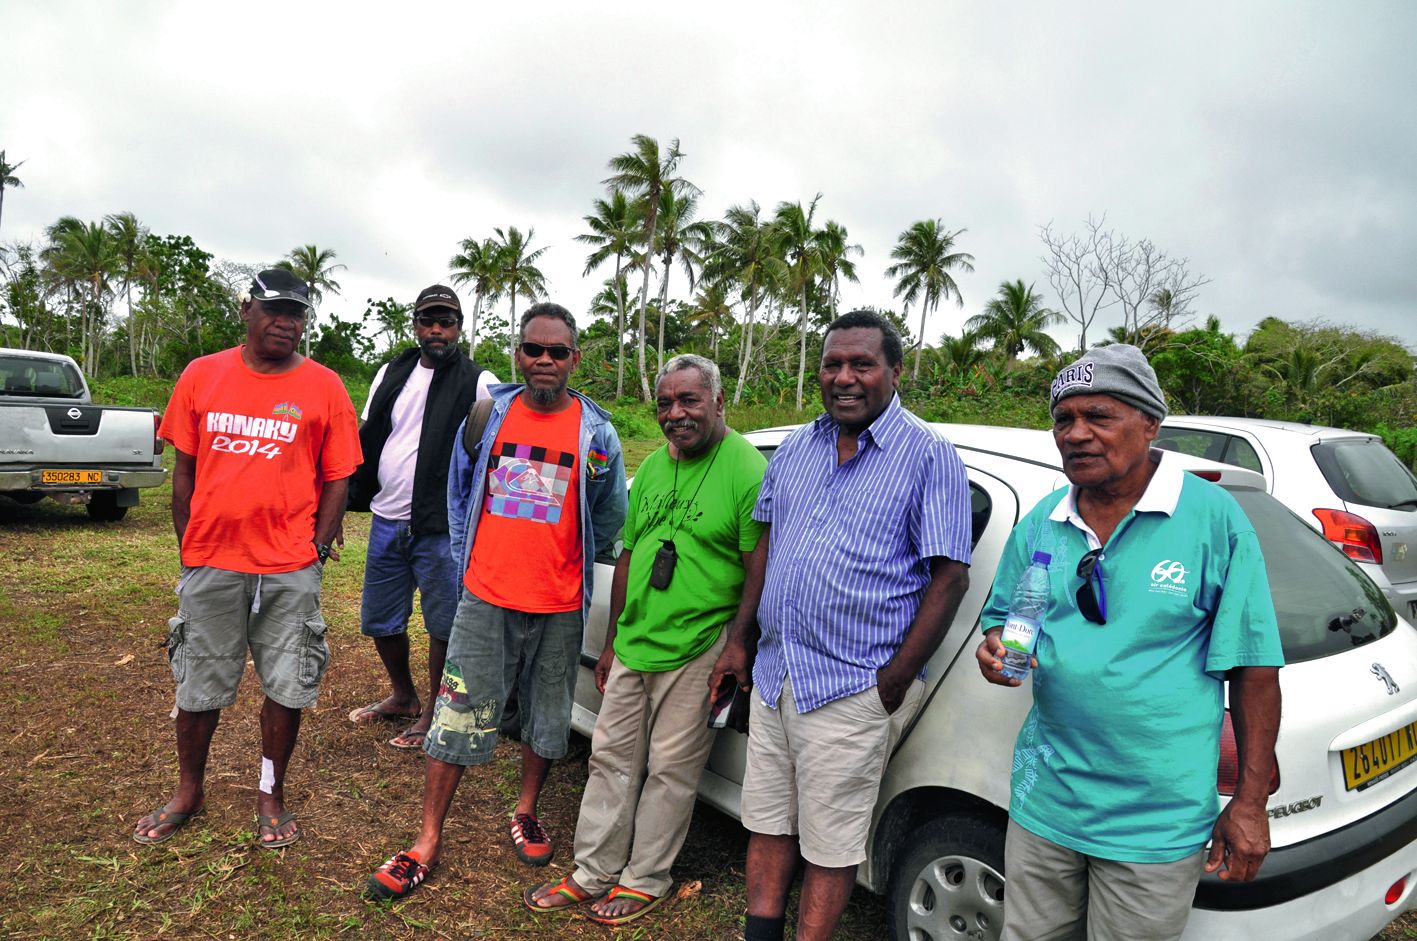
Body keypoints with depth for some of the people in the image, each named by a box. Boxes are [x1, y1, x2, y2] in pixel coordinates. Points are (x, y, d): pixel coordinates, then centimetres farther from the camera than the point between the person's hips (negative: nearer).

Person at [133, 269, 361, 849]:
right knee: (199, 687, 14)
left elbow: (337, 479, 1)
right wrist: (188, 548, 6)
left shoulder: (323, 387, -1)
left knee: (287, 687, 7)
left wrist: (319, 548, -5)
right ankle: (188, 794, 35)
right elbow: (184, 469, 8)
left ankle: (271, 796, 27)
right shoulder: (202, 376, 4)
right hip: (210, 562, 2)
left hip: (290, 568, -1)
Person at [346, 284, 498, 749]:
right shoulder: (391, 374, 11)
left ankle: (435, 711, 22)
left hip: (442, 527, -6)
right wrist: (348, 498, 8)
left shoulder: (478, 382, -5)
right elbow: (365, 437, 15)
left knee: (443, 624, 3)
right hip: (386, 520, 6)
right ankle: (403, 696, 38)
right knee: (379, 620, 17)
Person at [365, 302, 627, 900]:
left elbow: (608, 518, 8)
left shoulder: (596, 432, -4)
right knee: (457, 716, 4)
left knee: (546, 718, 15)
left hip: (558, 606, 0)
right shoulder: (488, 414, 0)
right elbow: (458, 492, 11)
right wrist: (468, 563, 10)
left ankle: (526, 812, 39)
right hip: (485, 597, 0)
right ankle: (428, 843, 17)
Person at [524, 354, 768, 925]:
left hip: (696, 652, -7)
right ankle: (592, 874, 31)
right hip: (632, 645, 7)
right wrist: (611, 641, 17)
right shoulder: (653, 466, 10)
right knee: (611, 757, 15)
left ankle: (645, 880, 28)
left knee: (670, 768, 8)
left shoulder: (747, 470, -13)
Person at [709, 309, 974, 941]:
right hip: (773, 675, 6)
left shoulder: (929, 456, -8)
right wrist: (739, 640, 12)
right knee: (766, 824, 17)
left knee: (829, 847, 8)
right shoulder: (795, 449, 9)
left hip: (851, 691, -5)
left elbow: (950, 577, -11)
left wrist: (894, 684, -14)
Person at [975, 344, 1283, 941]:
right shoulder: (1039, 525, 2)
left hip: (1156, 821, -4)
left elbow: (1254, 670, -7)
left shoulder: (1213, 518, -10)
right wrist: (995, 647, -10)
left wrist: (1251, 803, -7)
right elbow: (999, 617, 14)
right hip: (1044, 798, 4)